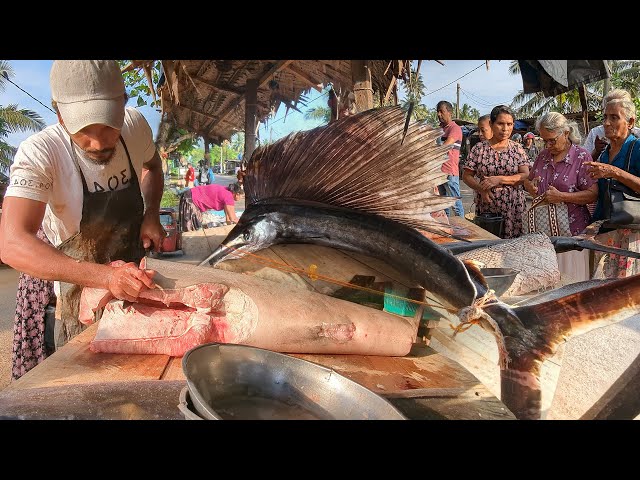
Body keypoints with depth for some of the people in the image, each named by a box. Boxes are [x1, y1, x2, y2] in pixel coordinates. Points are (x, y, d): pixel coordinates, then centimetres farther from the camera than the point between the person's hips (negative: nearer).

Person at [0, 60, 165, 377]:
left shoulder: (135, 125, -16)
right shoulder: (38, 154, -29)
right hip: (80, 291, -3)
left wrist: (152, 215, -10)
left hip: (133, 281, 4)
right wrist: (106, 276, -53)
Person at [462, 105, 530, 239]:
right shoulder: (479, 148, 4)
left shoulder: (517, 148, 7)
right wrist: (481, 188, -13)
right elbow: (466, 175, 4)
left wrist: (499, 179, -14)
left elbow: (526, 175, -2)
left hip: (513, 207, 1)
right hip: (486, 207, 0)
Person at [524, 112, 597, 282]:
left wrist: (561, 196, -21)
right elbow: (528, 180, 24)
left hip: (572, 231, -5)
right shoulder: (543, 155, 11)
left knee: (570, 280, 0)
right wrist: (530, 186, 0)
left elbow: (593, 194, -12)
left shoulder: (582, 157, -6)